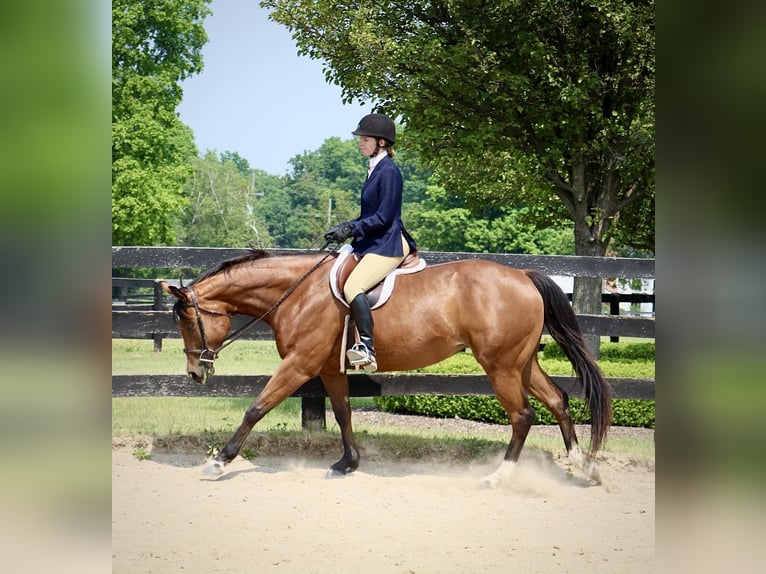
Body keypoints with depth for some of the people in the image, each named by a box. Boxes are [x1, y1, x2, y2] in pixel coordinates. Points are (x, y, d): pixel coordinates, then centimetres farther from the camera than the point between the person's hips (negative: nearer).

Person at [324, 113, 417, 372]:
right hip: (374, 243, 11)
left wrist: (351, 228, -14)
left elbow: (383, 218, -17)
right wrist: (345, 228, 10)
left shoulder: (389, 171, -14)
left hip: (387, 245, -11)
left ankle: (367, 348, -32)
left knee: (352, 286, -27)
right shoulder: (375, 170, 16)